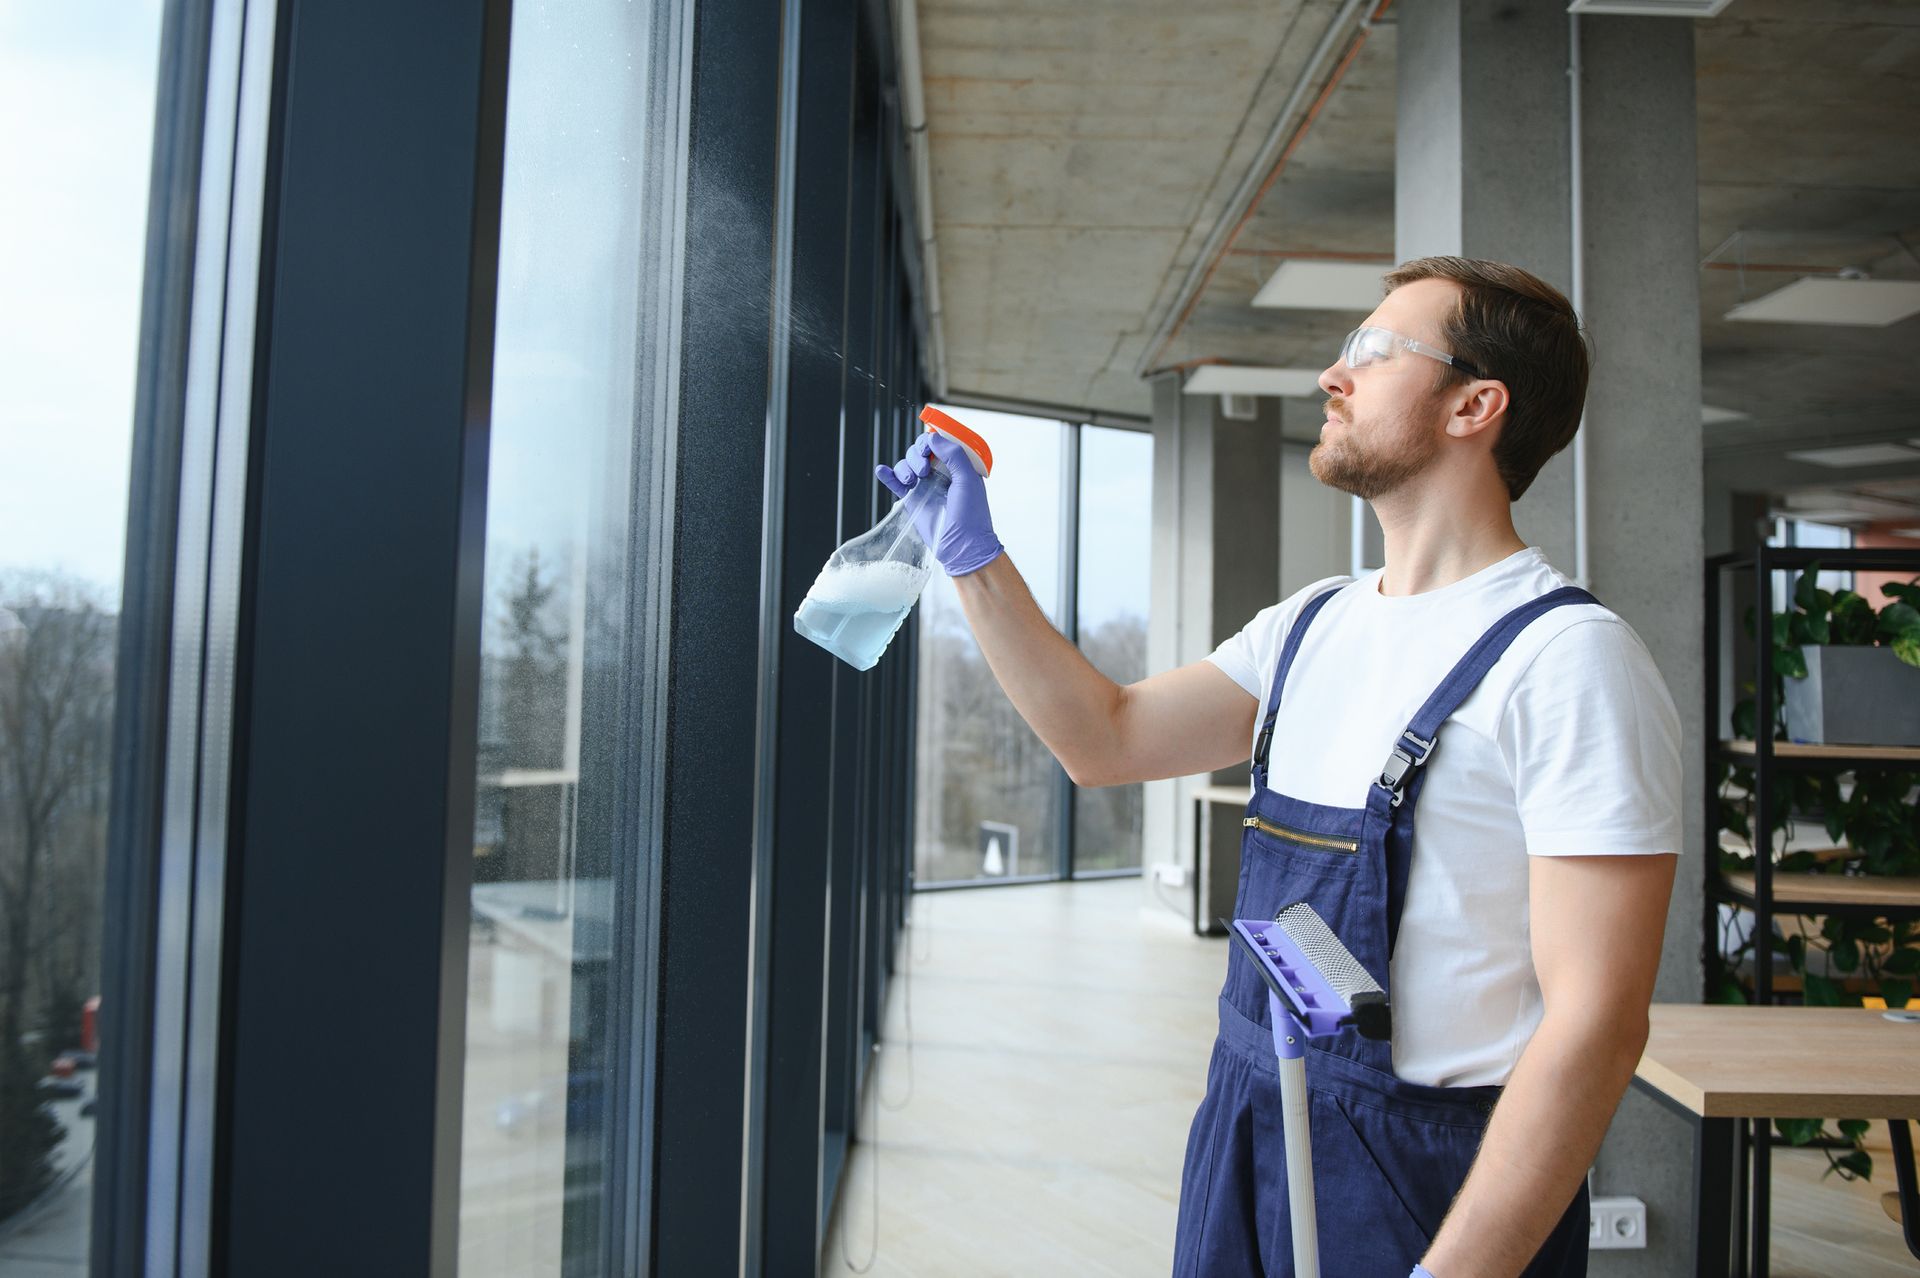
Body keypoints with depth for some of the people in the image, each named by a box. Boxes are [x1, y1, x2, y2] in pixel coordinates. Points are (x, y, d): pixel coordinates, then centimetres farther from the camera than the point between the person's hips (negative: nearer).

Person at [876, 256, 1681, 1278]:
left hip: (1430, 1188, -7)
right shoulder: (1312, 628, 6)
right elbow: (1108, 741, 7)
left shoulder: (1565, 659, -18)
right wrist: (974, 558, 4)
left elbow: (1596, 1025, -21)